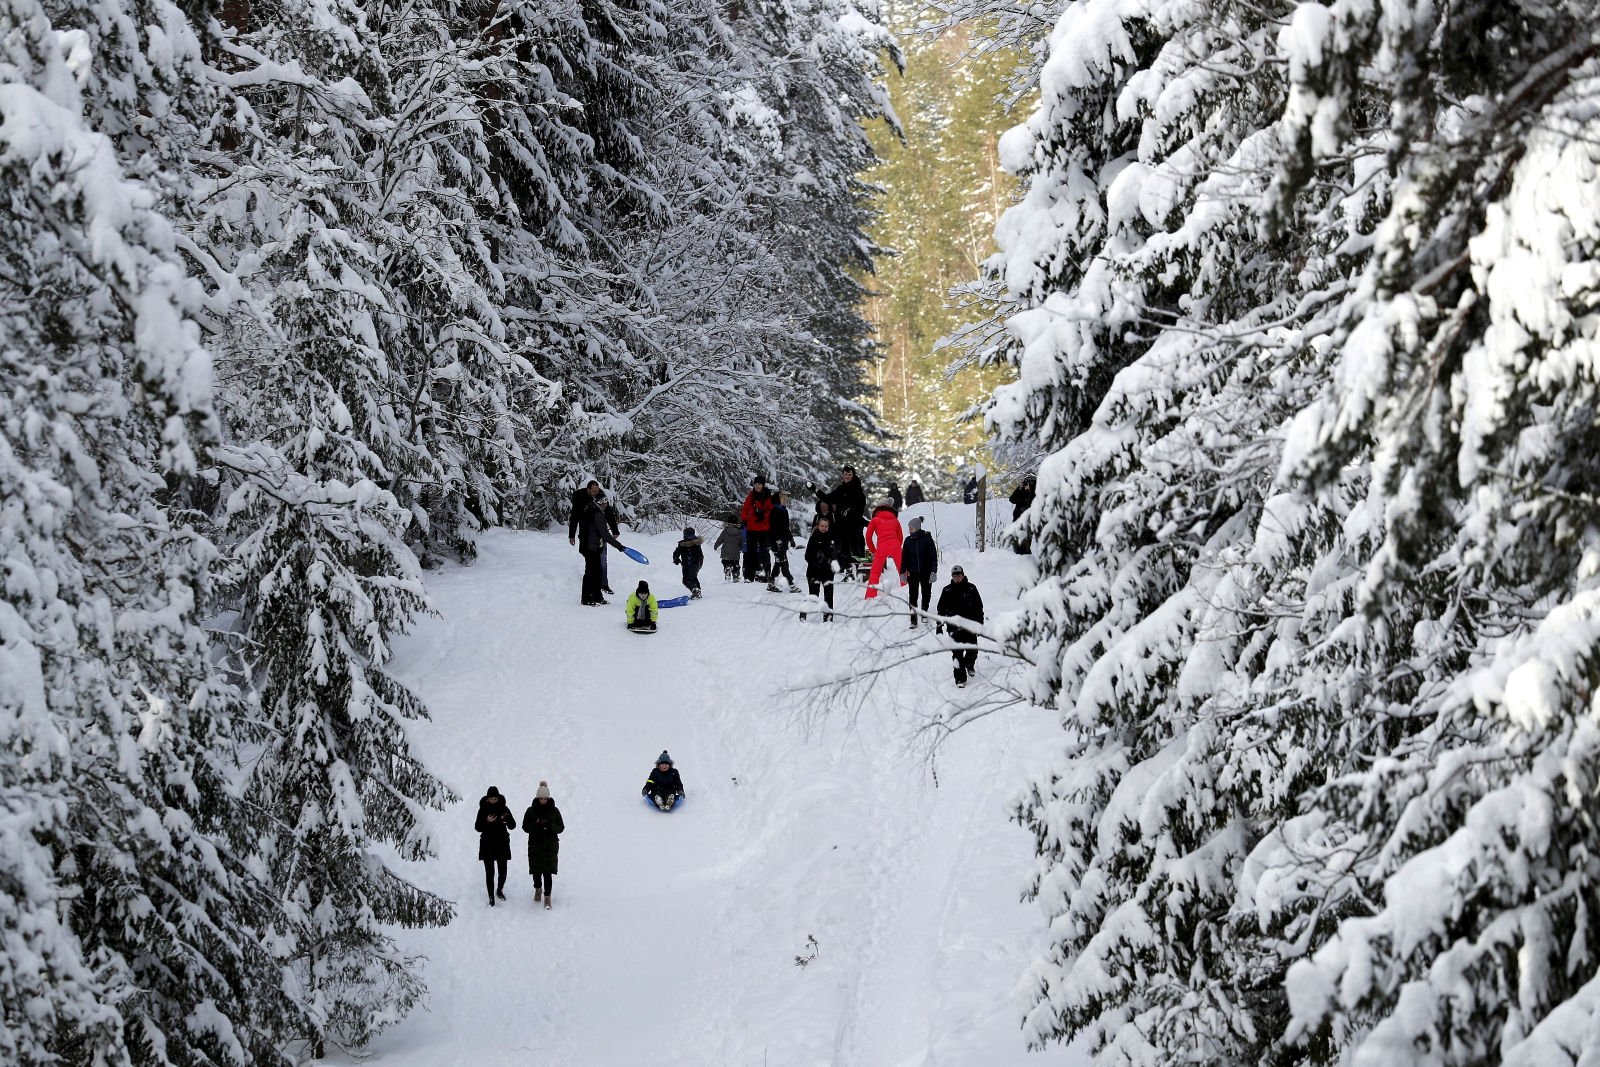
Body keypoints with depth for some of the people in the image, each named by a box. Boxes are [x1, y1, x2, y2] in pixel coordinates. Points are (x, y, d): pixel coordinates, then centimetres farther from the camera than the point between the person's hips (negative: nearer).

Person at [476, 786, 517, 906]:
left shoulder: (504, 809, 3)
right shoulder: (483, 810, 1)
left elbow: (512, 826, 0)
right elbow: (478, 828, -1)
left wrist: (507, 818, -21)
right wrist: (487, 821, -19)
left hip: (502, 844, 1)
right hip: (487, 845, -1)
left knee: (503, 871, 3)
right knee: (489, 872, -4)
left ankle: (500, 890, 31)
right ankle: (491, 897, 2)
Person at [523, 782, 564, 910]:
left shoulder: (554, 811, 1)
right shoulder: (531, 811, 1)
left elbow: (561, 827, 2)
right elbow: (525, 827, -1)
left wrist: (550, 826, -18)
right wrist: (537, 825, -20)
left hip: (550, 846, -1)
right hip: (535, 845, 1)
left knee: (548, 872, -9)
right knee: (536, 871, 10)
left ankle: (547, 897, -5)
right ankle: (538, 889, 38)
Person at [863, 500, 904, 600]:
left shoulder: (875, 520, 16)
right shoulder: (895, 520, 22)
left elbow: (868, 537, 15)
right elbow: (901, 537, 23)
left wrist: (873, 551, 22)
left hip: (882, 547, -2)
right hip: (895, 545, 2)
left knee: (875, 573, 4)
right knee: (902, 572, 6)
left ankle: (870, 597, -4)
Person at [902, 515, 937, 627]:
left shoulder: (927, 538, -6)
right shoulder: (908, 540, 2)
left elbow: (933, 555, -5)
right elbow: (904, 557, 8)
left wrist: (933, 571, -10)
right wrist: (903, 572, 3)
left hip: (925, 572, -1)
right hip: (913, 573, 1)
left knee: (926, 594, 12)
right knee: (913, 596, -3)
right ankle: (913, 620, -3)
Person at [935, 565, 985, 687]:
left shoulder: (971, 589, 2)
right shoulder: (947, 590, 2)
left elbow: (979, 607, 8)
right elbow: (941, 609, 7)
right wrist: (940, 626, 4)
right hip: (954, 626, -1)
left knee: (973, 650, 4)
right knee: (958, 652, -6)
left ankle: (969, 664, 38)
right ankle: (960, 678, -2)